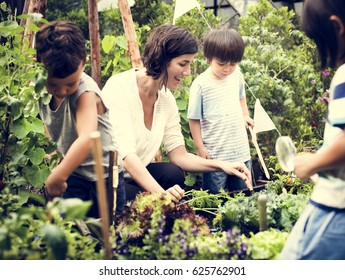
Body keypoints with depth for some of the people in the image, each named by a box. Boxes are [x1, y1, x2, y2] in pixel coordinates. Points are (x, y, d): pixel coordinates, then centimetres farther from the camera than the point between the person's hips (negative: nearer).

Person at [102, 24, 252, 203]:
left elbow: (179, 156, 1)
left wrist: (221, 165, -14)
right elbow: (126, 154, -30)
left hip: (136, 174, 7)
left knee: (174, 174, -21)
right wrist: (160, 193, -42)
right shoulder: (119, 88, -20)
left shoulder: (167, 100, 1)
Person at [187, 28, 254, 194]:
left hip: (241, 151, 5)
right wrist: (200, 148, -8)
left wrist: (245, 115, 9)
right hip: (214, 154, -5)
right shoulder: (201, 84, -15)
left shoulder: (237, 76, 1)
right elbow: (194, 119, -9)